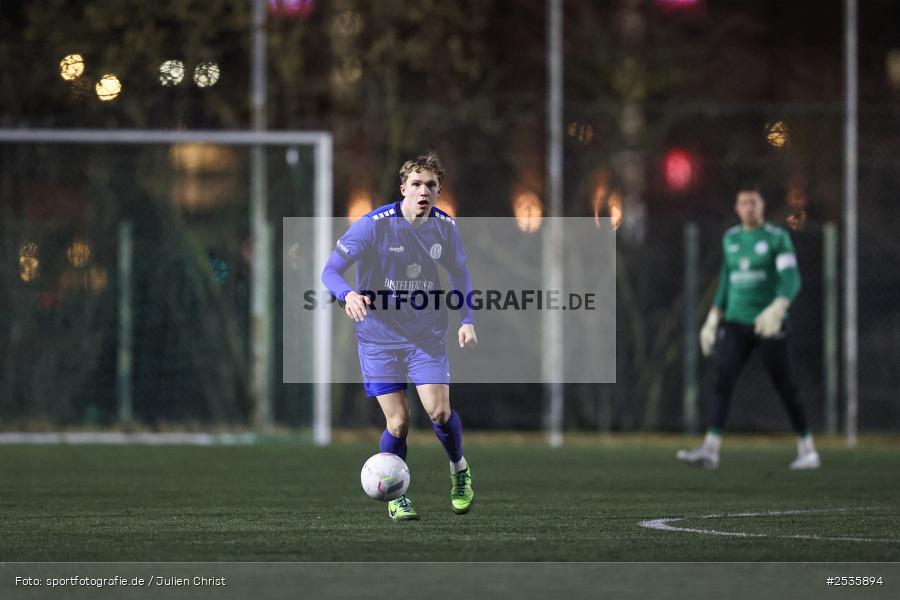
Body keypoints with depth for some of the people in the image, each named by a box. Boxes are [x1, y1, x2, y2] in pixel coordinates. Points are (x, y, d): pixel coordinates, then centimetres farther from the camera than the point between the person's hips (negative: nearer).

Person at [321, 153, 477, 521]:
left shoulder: (445, 227, -2)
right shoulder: (374, 225, -16)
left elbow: (460, 274, 15)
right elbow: (331, 271, -16)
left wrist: (467, 320, 2)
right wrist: (348, 295, -38)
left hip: (427, 335, 2)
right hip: (379, 337, -2)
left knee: (439, 411, -12)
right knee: (398, 421, -6)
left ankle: (460, 470, 18)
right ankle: (395, 497, 15)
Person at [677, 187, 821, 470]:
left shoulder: (778, 238, -6)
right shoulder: (730, 239, 11)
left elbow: (791, 279, -17)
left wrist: (777, 309, -35)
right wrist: (713, 318, 17)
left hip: (768, 326, -4)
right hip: (735, 323, 4)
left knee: (785, 387, 2)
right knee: (722, 380, -13)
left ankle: (807, 450, 19)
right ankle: (710, 449, -20)